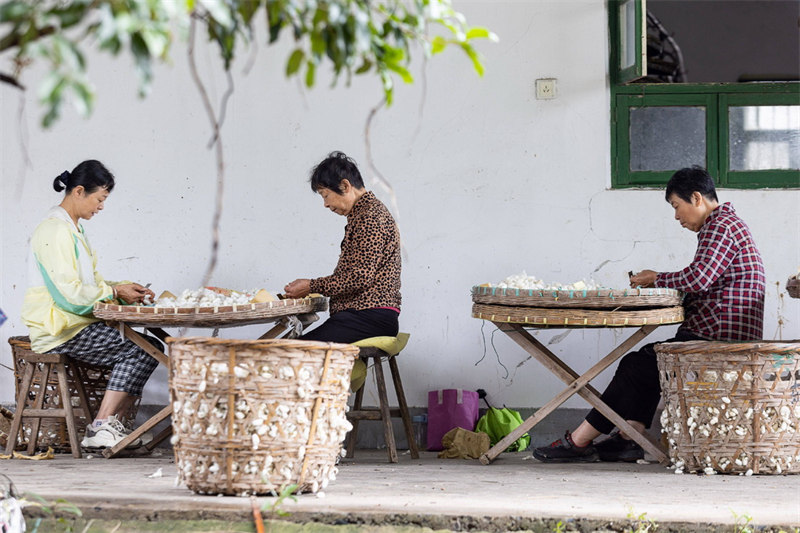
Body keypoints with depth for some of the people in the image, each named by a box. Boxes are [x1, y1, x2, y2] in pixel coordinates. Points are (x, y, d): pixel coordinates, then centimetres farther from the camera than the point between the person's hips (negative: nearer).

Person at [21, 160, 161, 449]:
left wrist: (126, 288, 8)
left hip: (76, 323, 10)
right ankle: (101, 428, -16)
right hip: (59, 330, -10)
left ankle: (110, 425, -5)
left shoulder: (72, 228, 19)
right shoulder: (55, 230, -15)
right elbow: (68, 292, -21)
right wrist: (115, 292, -11)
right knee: (142, 350, -19)